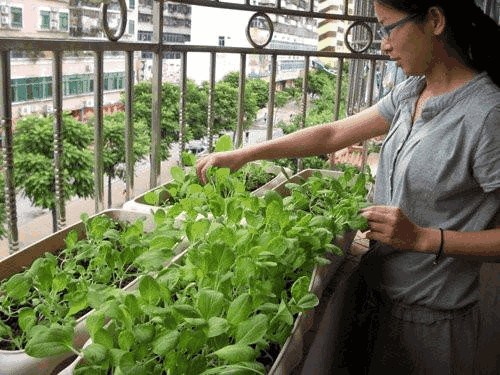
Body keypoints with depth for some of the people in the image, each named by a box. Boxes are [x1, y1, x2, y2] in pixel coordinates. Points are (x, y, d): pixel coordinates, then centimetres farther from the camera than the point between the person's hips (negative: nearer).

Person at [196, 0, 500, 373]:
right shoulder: (410, 93, 0)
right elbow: (333, 135, 3)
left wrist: (422, 238, -26)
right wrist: (241, 155, 0)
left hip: (430, 315, -6)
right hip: (383, 292, 7)